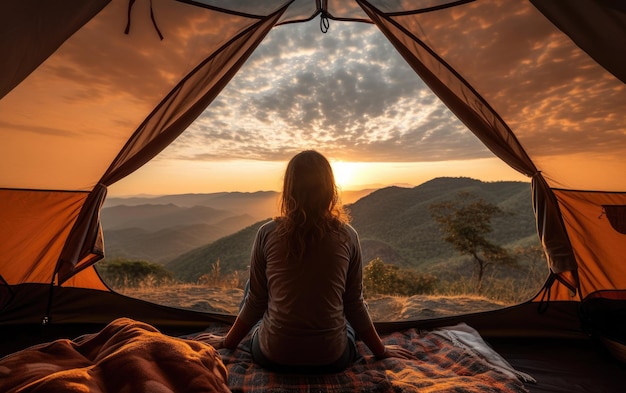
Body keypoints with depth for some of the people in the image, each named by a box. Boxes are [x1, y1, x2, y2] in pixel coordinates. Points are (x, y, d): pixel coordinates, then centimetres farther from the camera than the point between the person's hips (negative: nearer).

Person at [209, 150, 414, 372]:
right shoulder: (347, 236, -11)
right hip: (331, 359, 2)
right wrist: (381, 351, 15)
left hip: (273, 357, 0)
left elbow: (255, 300, -4)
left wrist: (228, 342, 15)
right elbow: (354, 304, -3)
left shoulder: (267, 233, -13)